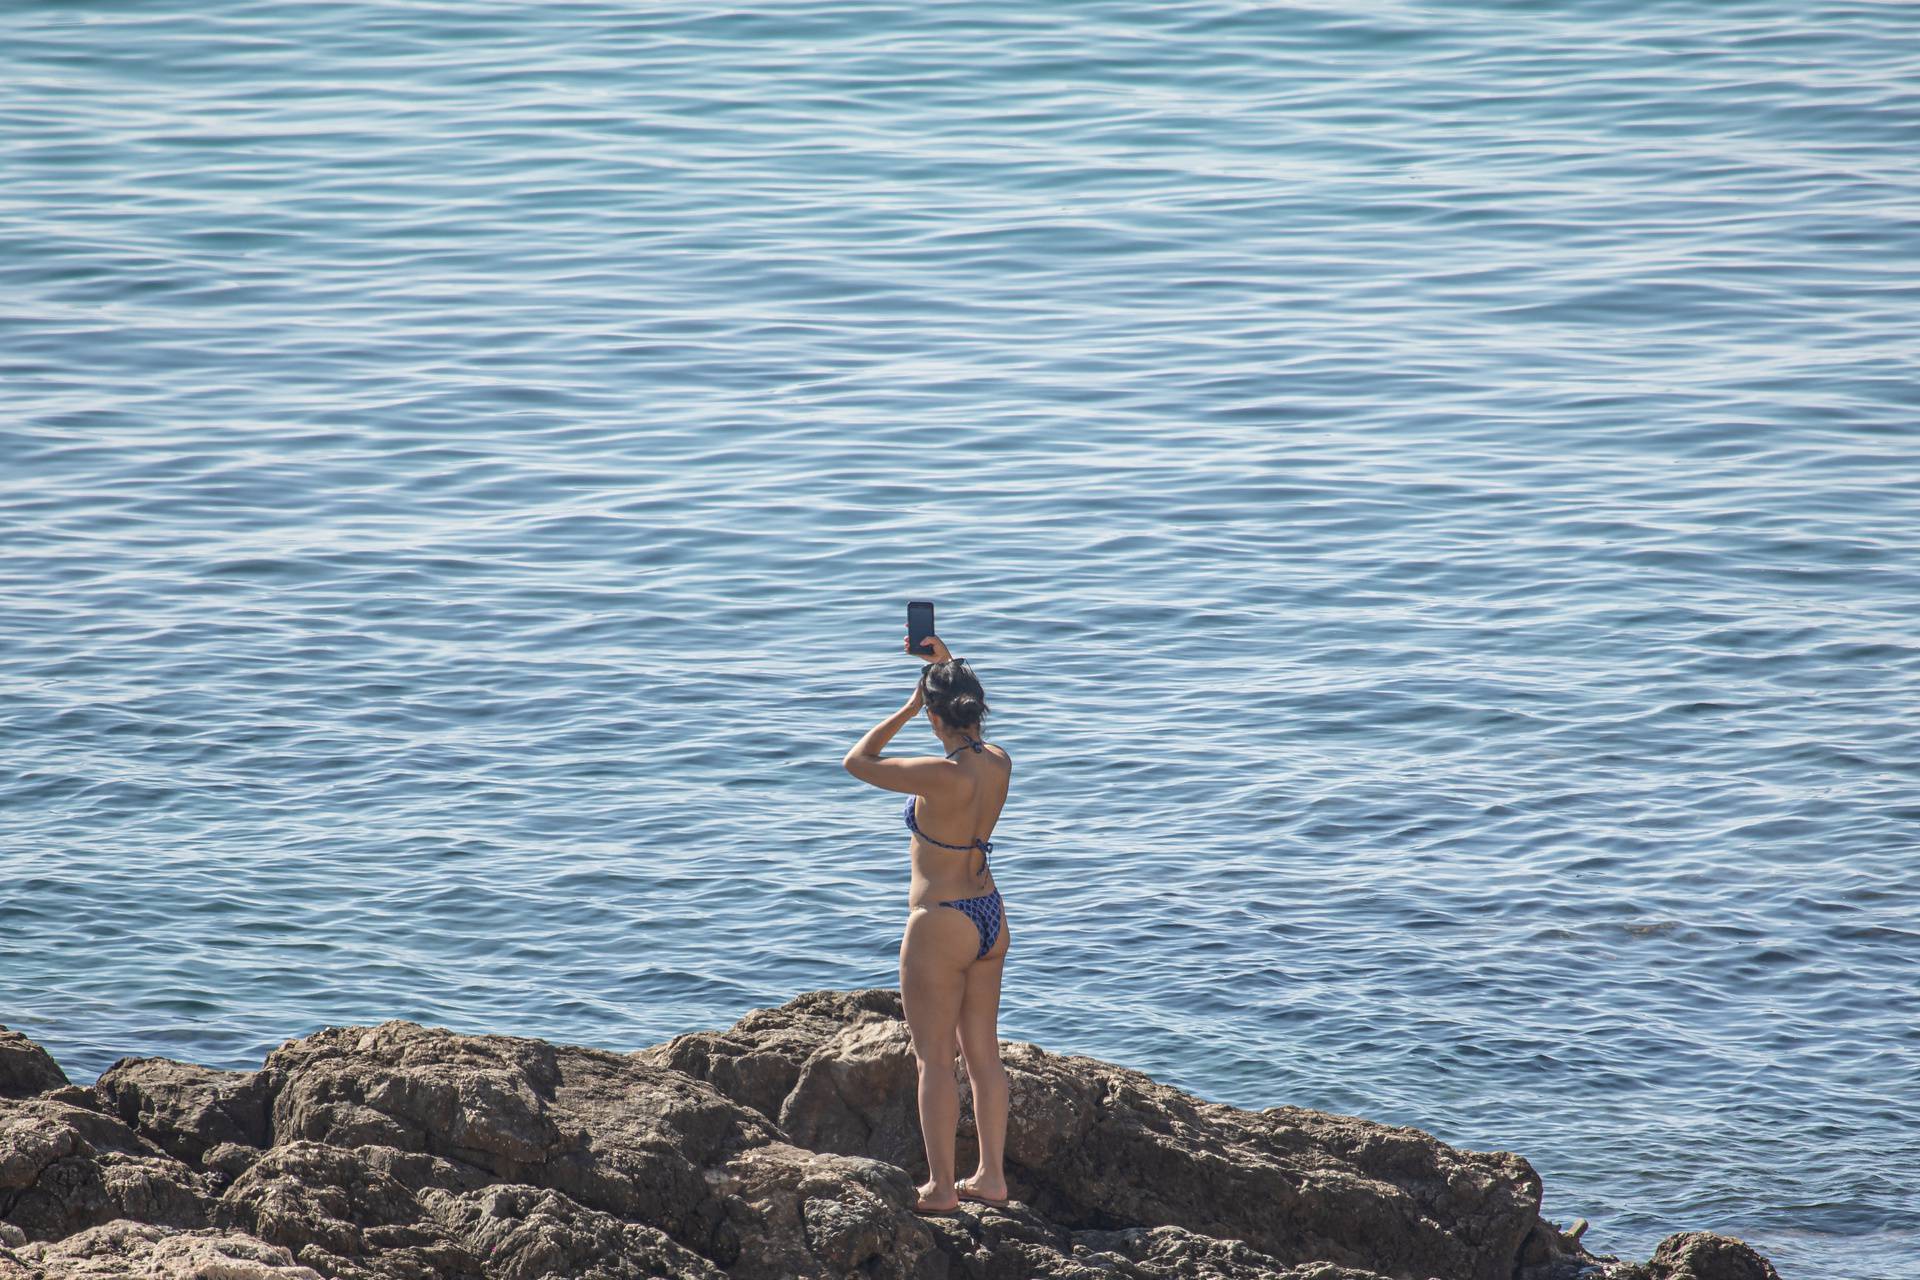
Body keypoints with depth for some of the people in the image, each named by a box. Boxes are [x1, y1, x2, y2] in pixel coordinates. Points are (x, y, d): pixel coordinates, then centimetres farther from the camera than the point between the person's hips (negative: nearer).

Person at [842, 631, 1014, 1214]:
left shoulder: (941, 776, -24)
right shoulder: (999, 764, -3)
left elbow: (857, 761, -13)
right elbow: (971, 721, 22)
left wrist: (907, 709, -7)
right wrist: (948, 667, 17)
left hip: (941, 925, -8)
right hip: (990, 918, 8)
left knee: (934, 1059, 3)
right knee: (983, 1052, 15)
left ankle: (940, 1185, 8)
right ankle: (991, 1176, 21)